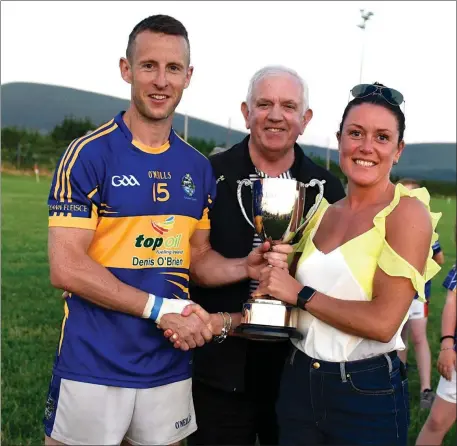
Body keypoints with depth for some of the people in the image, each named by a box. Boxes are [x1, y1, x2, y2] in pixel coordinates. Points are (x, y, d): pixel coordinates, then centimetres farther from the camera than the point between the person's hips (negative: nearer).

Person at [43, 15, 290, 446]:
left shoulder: (199, 168, 7)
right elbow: (67, 267, -15)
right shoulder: (88, 154, -10)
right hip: (93, 366, -5)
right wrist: (160, 308, -17)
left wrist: (246, 267, -7)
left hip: (170, 366, 5)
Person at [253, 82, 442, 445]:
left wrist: (300, 294, -14)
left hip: (369, 394, -5)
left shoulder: (407, 212, -12)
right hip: (298, 383, 5)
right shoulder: (321, 211, 7)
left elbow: (383, 322, -22)